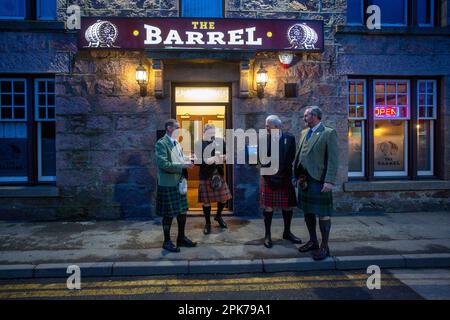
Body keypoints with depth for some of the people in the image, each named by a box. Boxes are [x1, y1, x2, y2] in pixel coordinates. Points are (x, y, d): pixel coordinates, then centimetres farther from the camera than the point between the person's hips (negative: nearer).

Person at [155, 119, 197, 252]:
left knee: (182, 211, 14)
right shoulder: (161, 143, -13)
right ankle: (167, 241, 20)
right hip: (168, 184, -8)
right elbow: (163, 164, -22)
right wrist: (182, 165, -19)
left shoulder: (176, 142, 13)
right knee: (169, 214, 4)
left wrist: (186, 164, 3)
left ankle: (181, 238, 29)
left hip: (179, 182, 8)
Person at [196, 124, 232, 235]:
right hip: (205, 176, -3)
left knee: (224, 197, 10)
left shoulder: (220, 141, 2)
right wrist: (208, 160, -28)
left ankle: (218, 216, 37)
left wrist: (222, 157, -19)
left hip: (219, 174, 3)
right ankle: (207, 223, 24)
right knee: (206, 201, 5)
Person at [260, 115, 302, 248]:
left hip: (285, 178, 1)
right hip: (269, 178, -1)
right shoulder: (265, 139, 0)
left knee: (287, 206, 11)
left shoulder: (290, 138, -1)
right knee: (268, 206, 3)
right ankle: (267, 235, 15)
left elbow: (290, 159, -4)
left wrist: (280, 175, -10)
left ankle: (287, 232, 28)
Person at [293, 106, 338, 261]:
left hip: (319, 179, -7)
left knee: (323, 213, 2)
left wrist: (329, 181, -18)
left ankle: (324, 247, 14)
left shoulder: (329, 133, -6)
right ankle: (313, 241, 30)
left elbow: (333, 159, -12)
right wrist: (295, 174, 9)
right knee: (308, 211, 15)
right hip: (304, 179, 7)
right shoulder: (304, 133, 15)